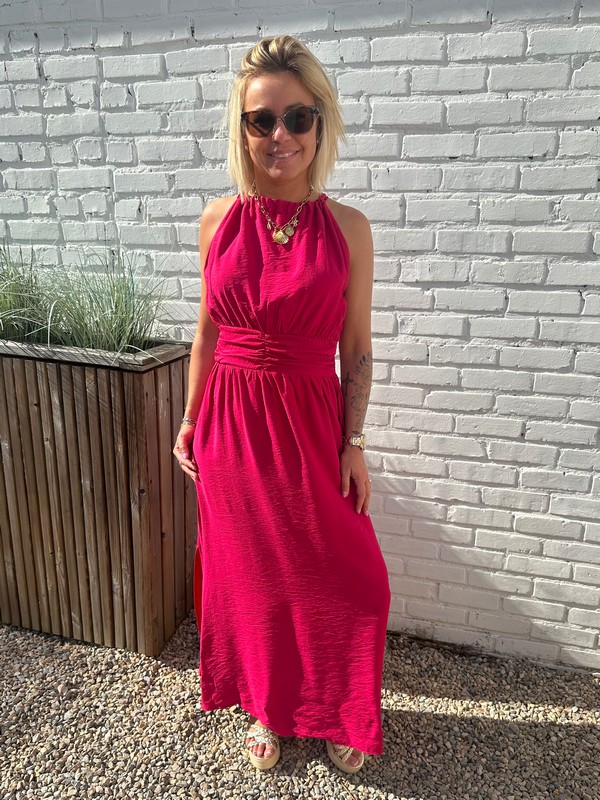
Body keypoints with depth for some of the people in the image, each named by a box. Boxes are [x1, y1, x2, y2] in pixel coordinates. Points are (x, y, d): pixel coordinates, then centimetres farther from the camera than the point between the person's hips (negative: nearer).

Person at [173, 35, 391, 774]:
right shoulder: (219, 220, 1)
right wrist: (190, 421, 9)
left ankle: (337, 714, 36)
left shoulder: (347, 228, -4)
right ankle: (267, 708, 42)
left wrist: (354, 443, -4)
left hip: (311, 421, -1)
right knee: (250, 572, 15)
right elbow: (208, 329, 8)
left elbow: (356, 348, -1)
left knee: (344, 578, 5)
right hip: (232, 422, 2)